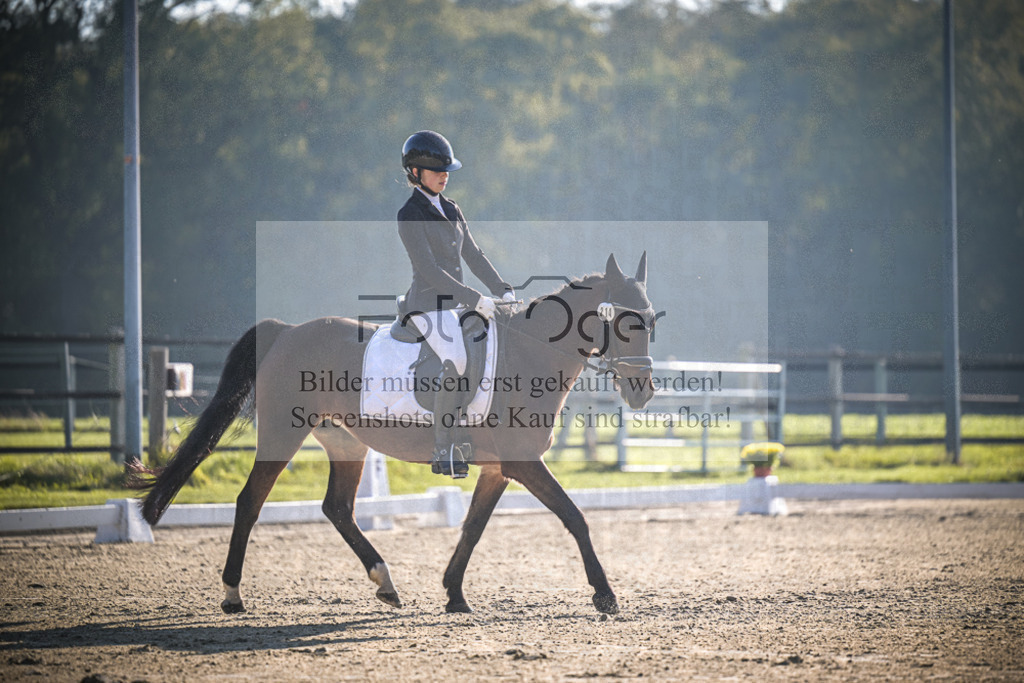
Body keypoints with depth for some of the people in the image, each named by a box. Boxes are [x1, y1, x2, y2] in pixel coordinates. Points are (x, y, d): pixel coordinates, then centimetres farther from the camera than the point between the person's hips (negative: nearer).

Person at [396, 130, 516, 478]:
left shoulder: (451, 210, 16)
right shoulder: (409, 215, -10)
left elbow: (473, 256, 19)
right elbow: (429, 270, -17)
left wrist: (503, 291, 6)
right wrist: (476, 299, -20)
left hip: (458, 303, 8)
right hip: (428, 303, -8)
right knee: (456, 360, -30)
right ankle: (444, 451, -27)